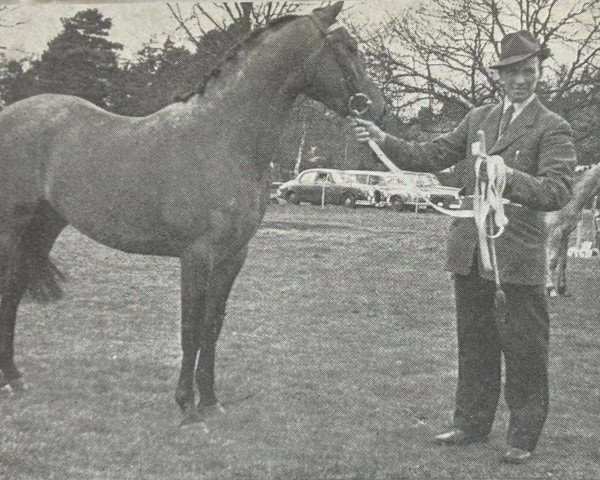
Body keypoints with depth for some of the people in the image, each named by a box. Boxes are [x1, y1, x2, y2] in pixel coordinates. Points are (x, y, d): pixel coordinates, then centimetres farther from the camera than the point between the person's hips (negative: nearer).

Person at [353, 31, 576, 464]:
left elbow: (559, 191, -17)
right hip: (469, 250, 6)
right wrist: (385, 141, 4)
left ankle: (523, 436, 12)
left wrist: (511, 177, -32)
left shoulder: (553, 128, -6)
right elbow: (433, 156, 15)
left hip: (518, 253, -6)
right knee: (474, 343, 15)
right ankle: (471, 424, 28)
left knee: (523, 348, 1)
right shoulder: (477, 119, 12)